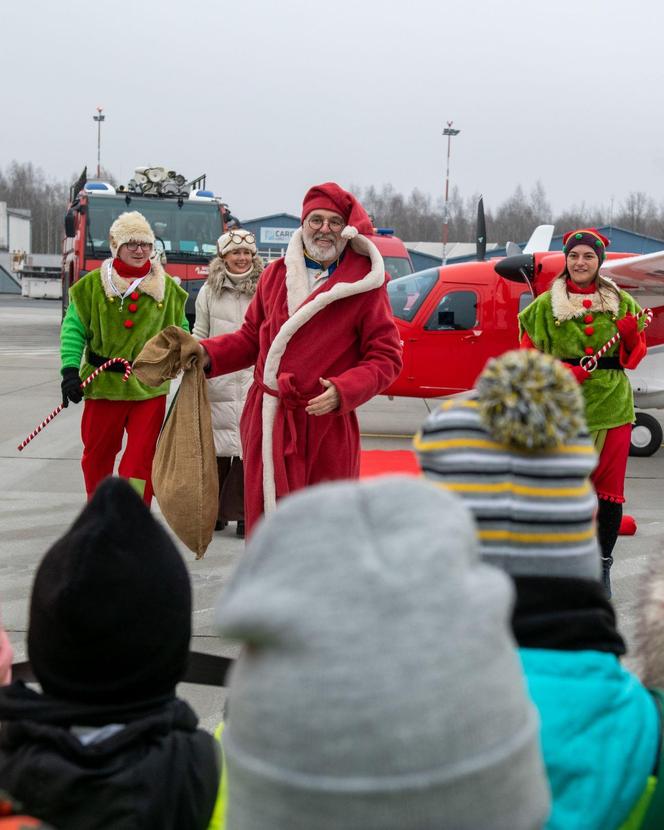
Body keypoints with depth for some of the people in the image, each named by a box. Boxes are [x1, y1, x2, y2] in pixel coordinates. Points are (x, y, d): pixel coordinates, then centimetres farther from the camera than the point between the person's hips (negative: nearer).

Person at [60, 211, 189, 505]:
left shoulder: (166, 287, 6)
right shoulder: (94, 285, -1)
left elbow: (180, 331, 15)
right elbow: (73, 328, -4)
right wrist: (70, 370, -16)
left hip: (150, 388, 1)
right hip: (104, 384, 0)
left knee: (142, 457, -5)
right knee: (98, 454, 12)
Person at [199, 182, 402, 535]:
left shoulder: (365, 284, -1)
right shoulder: (275, 274, 11)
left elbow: (385, 357, -3)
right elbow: (251, 337, 21)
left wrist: (342, 391, -19)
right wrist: (207, 354, 5)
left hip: (326, 423, -3)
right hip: (267, 421, 3)